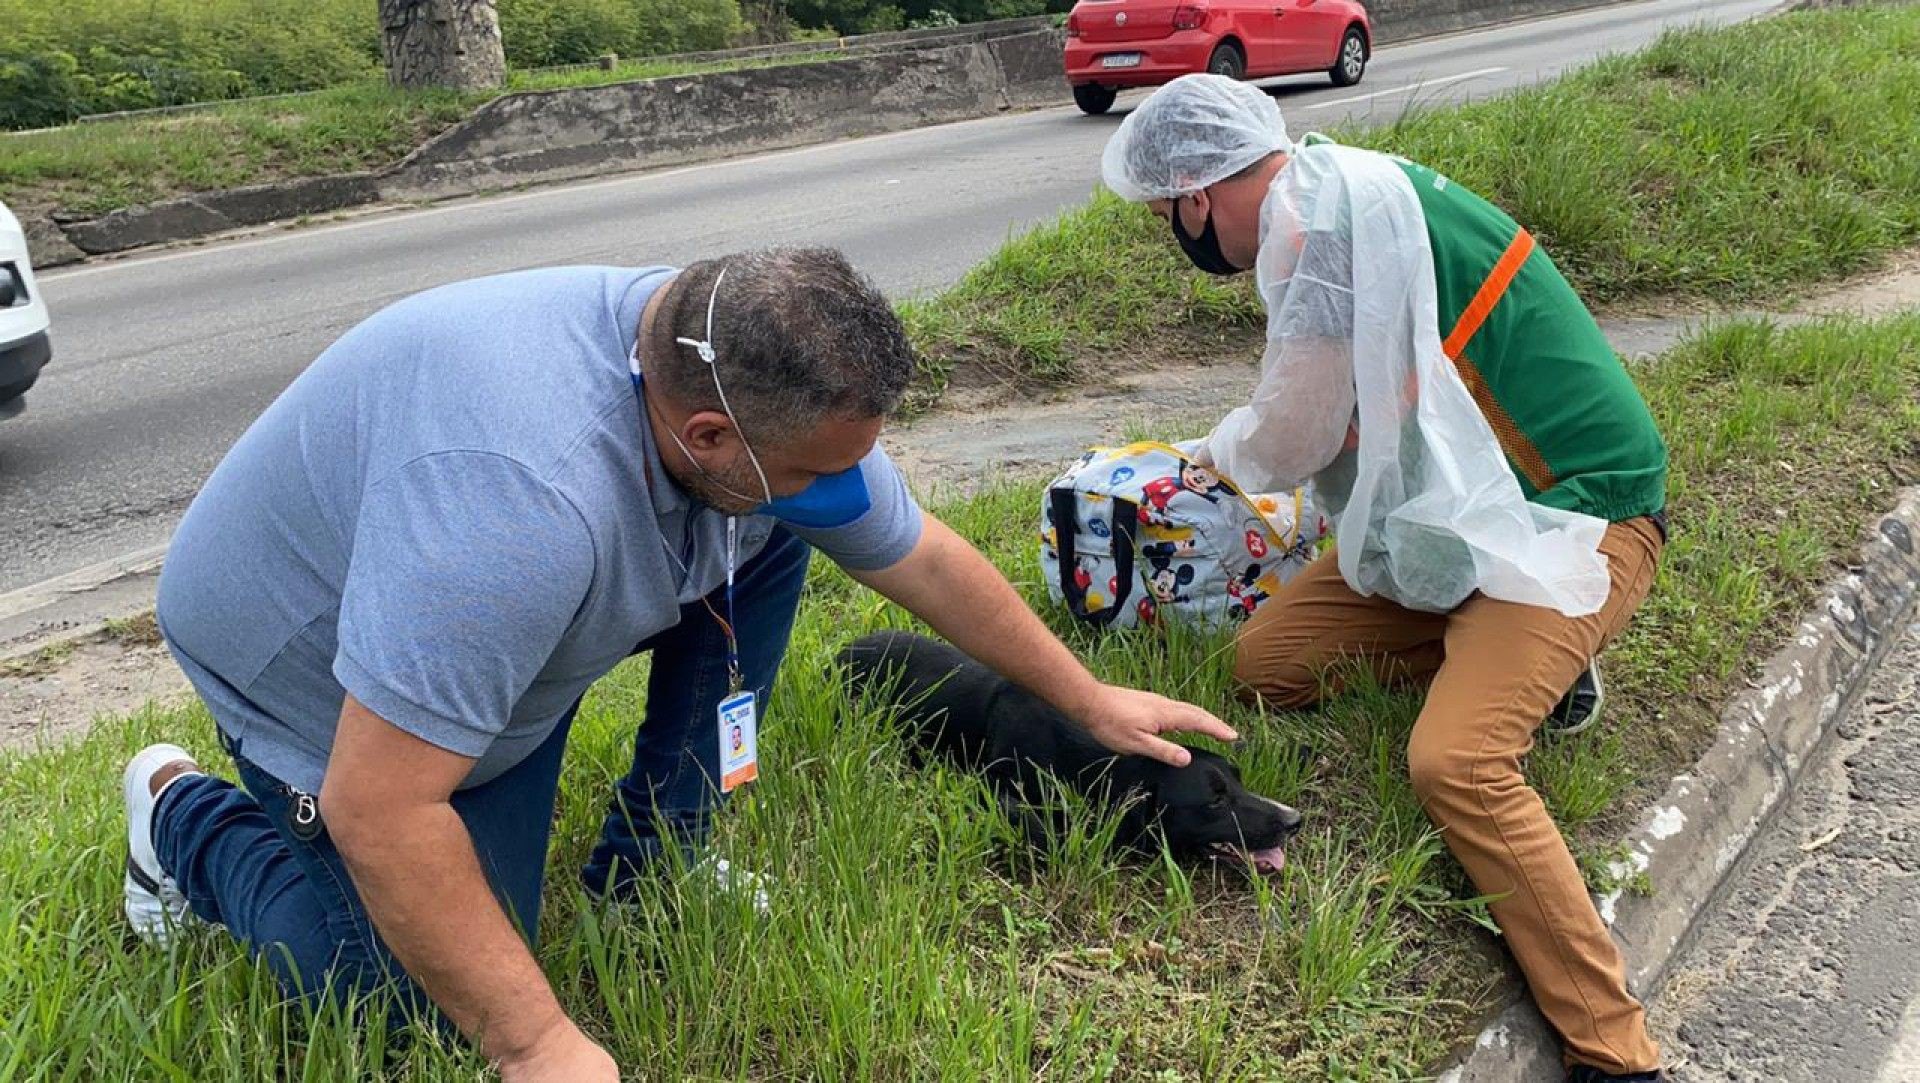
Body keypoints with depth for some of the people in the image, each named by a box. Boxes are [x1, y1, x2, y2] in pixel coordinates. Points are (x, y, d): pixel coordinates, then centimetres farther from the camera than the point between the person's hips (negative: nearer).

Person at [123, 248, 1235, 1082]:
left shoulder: (745, 379, -19)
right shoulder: (521, 494, -45)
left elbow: (925, 558, -4)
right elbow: (377, 812, -39)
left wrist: (1090, 701, 5)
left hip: (507, 613, 6)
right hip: (318, 680, -6)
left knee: (766, 547, -8)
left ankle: (650, 858, 6)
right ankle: (184, 814, 15)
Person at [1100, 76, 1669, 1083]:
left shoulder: (1331, 214, -21)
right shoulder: (1335, 190, 7)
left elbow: (1286, 444, -15)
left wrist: (1217, 452, 5)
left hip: (1577, 513, -9)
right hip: (1464, 508, 9)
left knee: (1453, 761, -27)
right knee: (1266, 661, 3)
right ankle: (1513, 652, 9)